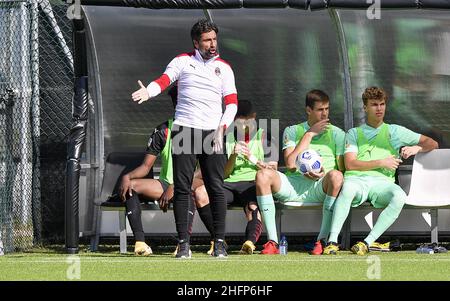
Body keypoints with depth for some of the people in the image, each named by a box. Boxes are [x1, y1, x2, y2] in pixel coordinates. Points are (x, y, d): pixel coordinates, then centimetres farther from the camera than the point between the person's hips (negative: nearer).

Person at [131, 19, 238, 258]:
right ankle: (183, 242, 0)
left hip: (212, 132, 1)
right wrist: (148, 92, -31)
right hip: (184, 130, -1)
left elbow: (232, 102, 8)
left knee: (216, 188, -3)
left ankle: (220, 242, 2)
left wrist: (222, 128, -7)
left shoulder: (224, 68, 12)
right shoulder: (182, 61, 7)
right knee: (182, 187, -3)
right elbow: (164, 80, -9)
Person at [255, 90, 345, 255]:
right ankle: (272, 241, -30)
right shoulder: (292, 131, 16)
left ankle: (322, 240, -30)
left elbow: (342, 170, 6)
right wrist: (309, 134, 0)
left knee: (335, 176, -36)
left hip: (320, 187, -1)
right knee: (263, 175, -26)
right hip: (293, 185, 1)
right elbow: (291, 164, -1)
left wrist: (323, 174, -14)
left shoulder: (336, 134, 14)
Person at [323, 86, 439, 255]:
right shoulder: (354, 133, 22)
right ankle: (332, 241, -40)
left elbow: (432, 143, 22)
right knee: (348, 188, -40)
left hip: (382, 182, 1)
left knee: (399, 196, -36)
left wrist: (417, 148, -1)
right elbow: (350, 164, 6)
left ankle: (367, 242, -34)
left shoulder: (394, 131, 23)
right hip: (357, 179, -1)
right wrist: (381, 163, -2)